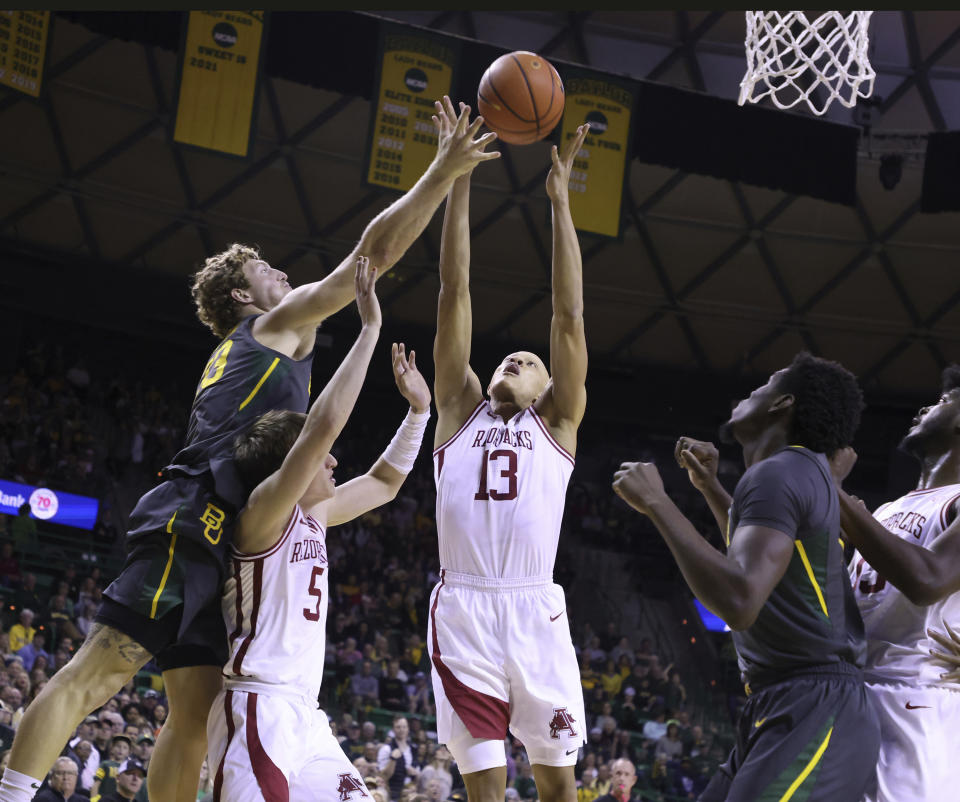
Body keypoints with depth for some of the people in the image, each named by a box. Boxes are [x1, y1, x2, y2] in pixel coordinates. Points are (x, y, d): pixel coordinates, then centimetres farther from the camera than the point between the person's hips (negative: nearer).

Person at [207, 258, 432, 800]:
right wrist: (370, 330, -18)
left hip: (302, 713, 10)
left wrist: (419, 409, 23)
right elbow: (323, 425, -21)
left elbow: (384, 483, 32)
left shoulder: (313, 516, 17)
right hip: (258, 708, -10)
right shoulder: (264, 510, -8)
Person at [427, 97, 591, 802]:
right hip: (462, 606, 1)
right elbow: (456, 293, 14)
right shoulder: (461, 407, 18)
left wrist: (560, 198, 6)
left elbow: (569, 313, 8)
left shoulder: (557, 422, 15)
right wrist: (459, 179, 11)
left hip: (534, 609, -1)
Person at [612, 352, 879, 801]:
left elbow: (739, 603, -29)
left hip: (814, 716, -11)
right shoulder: (806, 470, 18)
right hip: (777, 711, 11)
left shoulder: (776, 474, -13)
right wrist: (710, 488, 38)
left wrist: (657, 503, -20)